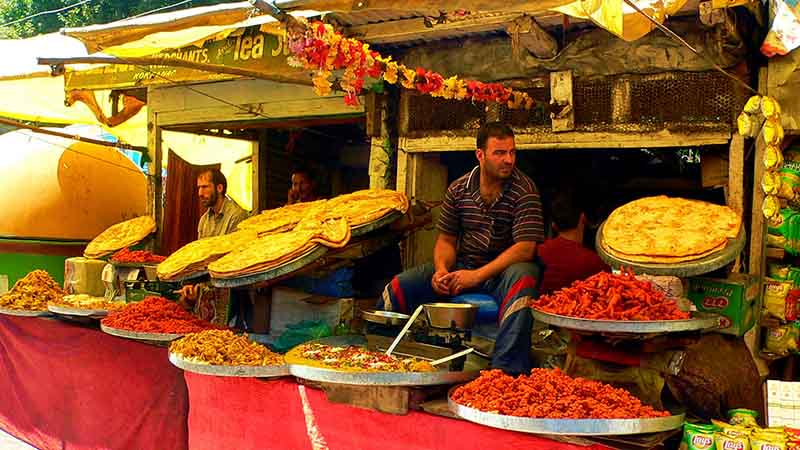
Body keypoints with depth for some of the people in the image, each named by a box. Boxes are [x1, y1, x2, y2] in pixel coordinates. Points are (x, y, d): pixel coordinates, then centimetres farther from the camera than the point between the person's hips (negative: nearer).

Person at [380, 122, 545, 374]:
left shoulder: (524, 190, -8)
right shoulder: (458, 190, 5)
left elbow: (525, 248, -17)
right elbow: (446, 240, 11)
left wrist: (477, 275, -23)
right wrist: (442, 270, -13)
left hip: (503, 269, -4)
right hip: (460, 267, 4)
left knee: (522, 278, -40)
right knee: (397, 289, -11)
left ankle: (506, 371, -41)